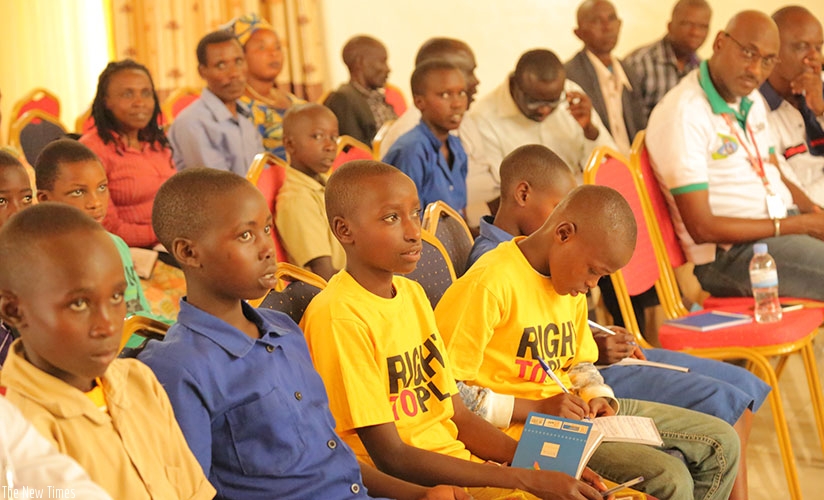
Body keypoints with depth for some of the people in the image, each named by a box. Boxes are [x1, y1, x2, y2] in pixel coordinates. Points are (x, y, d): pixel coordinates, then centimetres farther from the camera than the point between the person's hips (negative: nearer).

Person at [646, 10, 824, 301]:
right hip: (728, 254, -9)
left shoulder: (752, 100, 13)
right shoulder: (682, 114, -17)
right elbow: (702, 228, -18)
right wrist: (799, 226, -17)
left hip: (785, 226, 9)